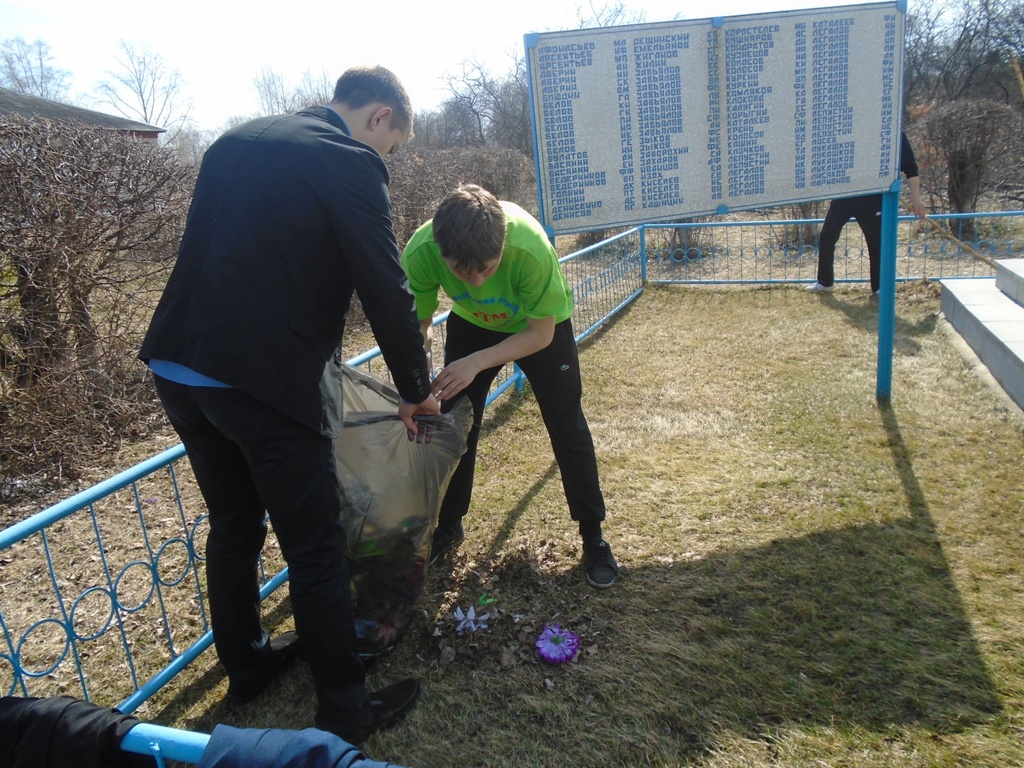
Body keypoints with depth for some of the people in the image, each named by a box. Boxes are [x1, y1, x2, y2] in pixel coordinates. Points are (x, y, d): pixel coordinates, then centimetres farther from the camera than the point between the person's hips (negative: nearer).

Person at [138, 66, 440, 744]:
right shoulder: (352, 163, -9)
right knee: (315, 548, 5)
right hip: (268, 381, -8)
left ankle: (247, 663, 42)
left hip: (178, 370, 8)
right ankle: (345, 710, 21)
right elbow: (386, 292, -9)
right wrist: (417, 390, 5)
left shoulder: (235, 141, 16)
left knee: (233, 527, 23)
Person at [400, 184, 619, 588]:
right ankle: (448, 525, 26)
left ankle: (592, 535, 17)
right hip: (471, 323, 3)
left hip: (541, 325, -2)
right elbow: (419, 325, -19)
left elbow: (540, 334, -27)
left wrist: (478, 363, -39)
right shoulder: (420, 252, -35)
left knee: (568, 428, 0)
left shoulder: (531, 247, -42)